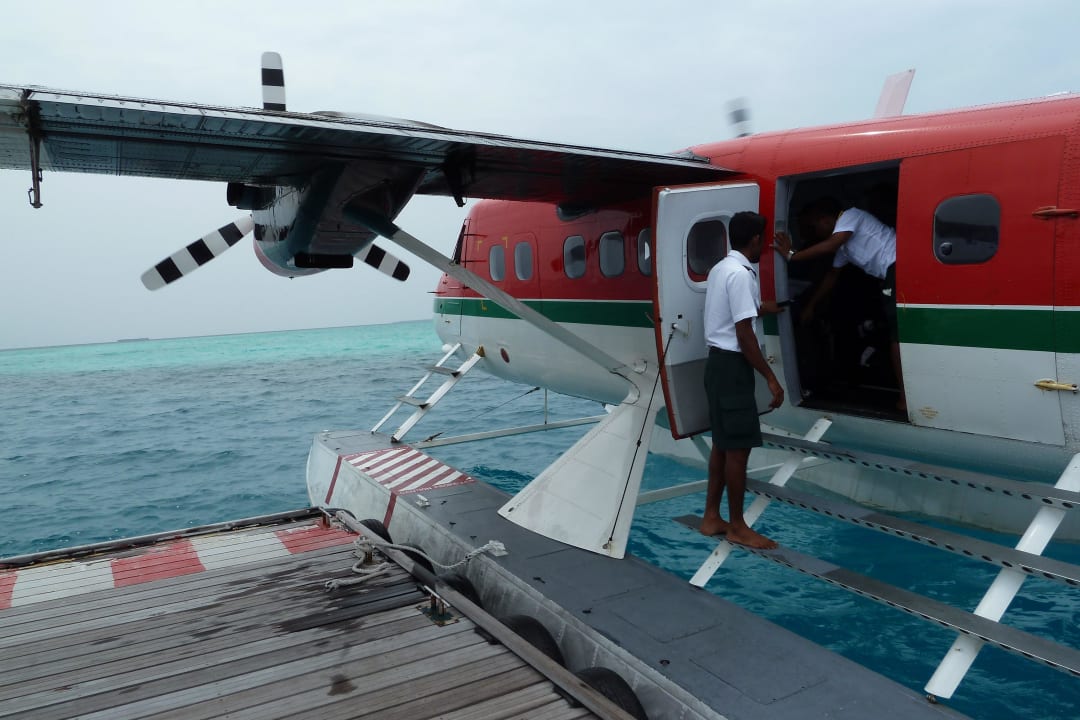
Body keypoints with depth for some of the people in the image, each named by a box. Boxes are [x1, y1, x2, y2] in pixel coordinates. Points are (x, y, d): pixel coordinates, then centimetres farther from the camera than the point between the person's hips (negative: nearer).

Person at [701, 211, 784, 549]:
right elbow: (744, 334, -21)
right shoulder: (741, 274, -18)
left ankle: (711, 517, 23)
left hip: (719, 362, 10)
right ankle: (737, 526, 10)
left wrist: (762, 308, 49)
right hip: (732, 366, -10)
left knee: (722, 444, 15)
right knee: (738, 448, -1)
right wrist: (770, 377, -17)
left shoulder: (721, 268, 13)